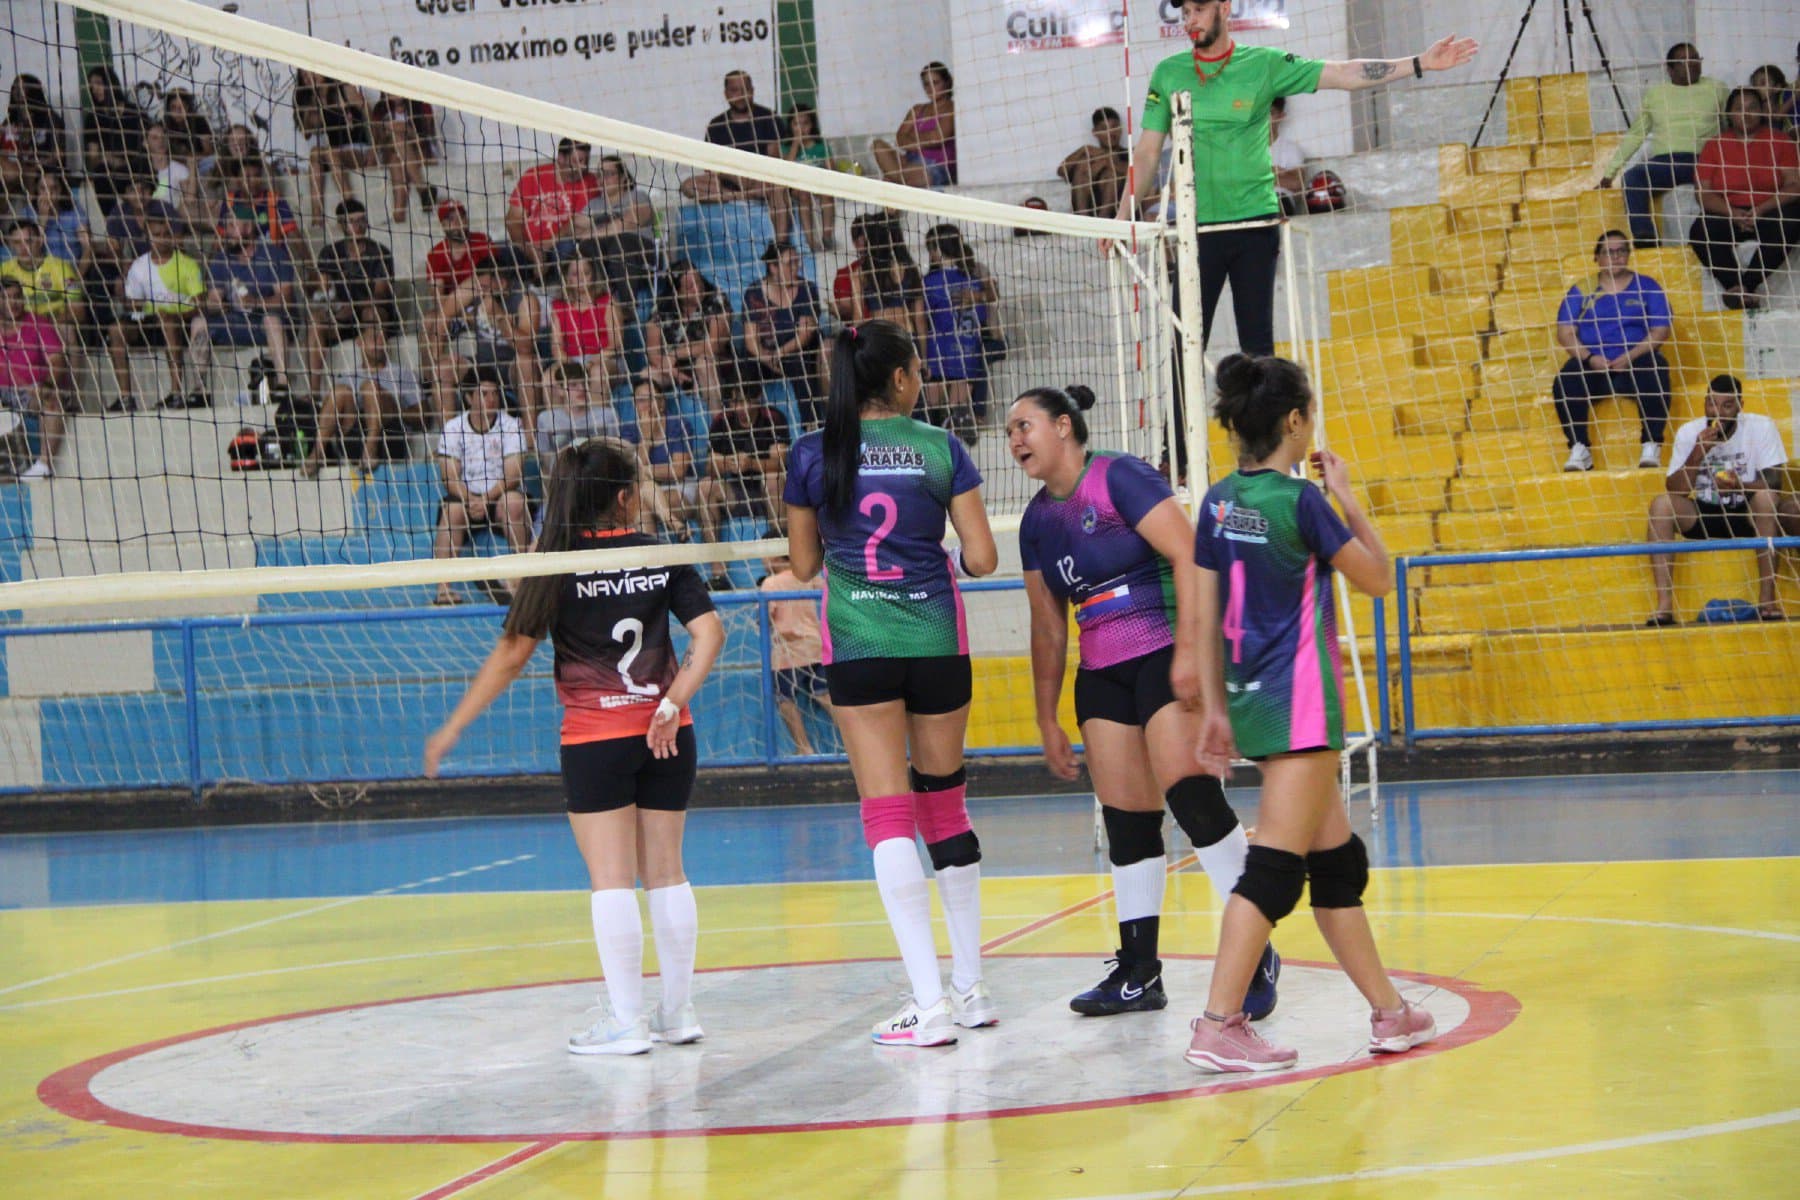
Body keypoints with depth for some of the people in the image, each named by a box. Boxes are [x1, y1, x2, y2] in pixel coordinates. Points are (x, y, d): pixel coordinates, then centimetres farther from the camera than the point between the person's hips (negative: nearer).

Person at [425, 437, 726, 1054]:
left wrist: (452, 729, -1)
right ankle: (677, 1011, 17)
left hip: (595, 736, -3)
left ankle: (626, 1020, -3)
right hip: (666, 735, 3)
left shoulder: (559, 566, -5)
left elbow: (512, 653, -6)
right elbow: (709, 631, -8)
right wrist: (673, 703, -11)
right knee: (665, 871, 12)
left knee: (611, 878, -1)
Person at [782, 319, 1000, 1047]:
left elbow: (803, 564, 8)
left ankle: (930, 1003, -11)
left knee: (888, 811, -4)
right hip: (936, 639, 1)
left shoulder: (813, 454, -1)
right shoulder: (940, 448, -2)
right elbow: (982, 558, -3)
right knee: (945, 803, 14)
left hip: (857, 643, -1)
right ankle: (970, 989, 22)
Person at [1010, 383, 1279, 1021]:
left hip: (1169, 657, -8)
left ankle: (1256, 953, -11)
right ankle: (1139, 973, 9)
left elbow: (1189, 557, -16)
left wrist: (1189, 649, -24)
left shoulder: (1120, 478, -8)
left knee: (1190, 795, -19)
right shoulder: (1039, 518, 15)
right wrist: (1047, 718, 20)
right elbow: (1048, 626, 21)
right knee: (1125, 819, 5)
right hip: (1101, 677, 8)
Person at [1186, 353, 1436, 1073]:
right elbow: (1378, 579, -1)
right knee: (1275, 865, -8)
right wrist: (1347, 498, 7)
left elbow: (1206, 616, 9)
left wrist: (1215, 708, 14)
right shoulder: (1300, 501, -13)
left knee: (1337, 861, 15)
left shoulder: (1219, 503, 7)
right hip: (1299, 698, -8)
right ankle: (1219, 1026, -13)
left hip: (1250, 696, 8)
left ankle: (1388, 1013, 22)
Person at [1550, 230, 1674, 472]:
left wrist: (1629, 357, -13)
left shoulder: (1647, 287, 12)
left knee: (1653, 373, -35)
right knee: (1565, 381, -31)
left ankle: (1651, 446, -32)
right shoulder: (1581, 291, 14)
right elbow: (1565, 333, 6)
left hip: (1635, 362, -1)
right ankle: (1579, 449, -29)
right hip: (1592, 364, 1)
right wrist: (1590, 358, -13)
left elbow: (1661, 330, 3)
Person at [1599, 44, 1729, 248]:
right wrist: (1609, 172, 15)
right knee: (1632, 177, -31)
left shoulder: (1716, 89, 18)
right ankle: (1644, 236, -43)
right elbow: (1634, 136, 23)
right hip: (1663, 161, 1)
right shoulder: (1655, 94, 22)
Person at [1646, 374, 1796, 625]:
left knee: (1767, 498, -34)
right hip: (1704, 515, 2)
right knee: (1661, 504, -24)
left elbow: (1773, 483, -17)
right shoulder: (1688, 433, -5)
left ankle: (1767, 598, -31)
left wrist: (1740, 486, -37)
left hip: (1749, 516, -2)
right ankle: (1664, 605, -30)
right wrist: (1697, 455, -26)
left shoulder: (1761, 428, -10)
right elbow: (1674, 491, -10)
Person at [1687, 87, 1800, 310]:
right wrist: (1733, 213, -17)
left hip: (1771, 211, -1)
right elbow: (1703, 193, 2)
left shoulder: (1779, 142, 10)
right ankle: (1745, 292, -38)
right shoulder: (1714, 147, 11)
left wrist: (1762, 210, -17)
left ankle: (1746, 284, -38)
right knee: (1700, 230, -31)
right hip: (1728, 215, 1)